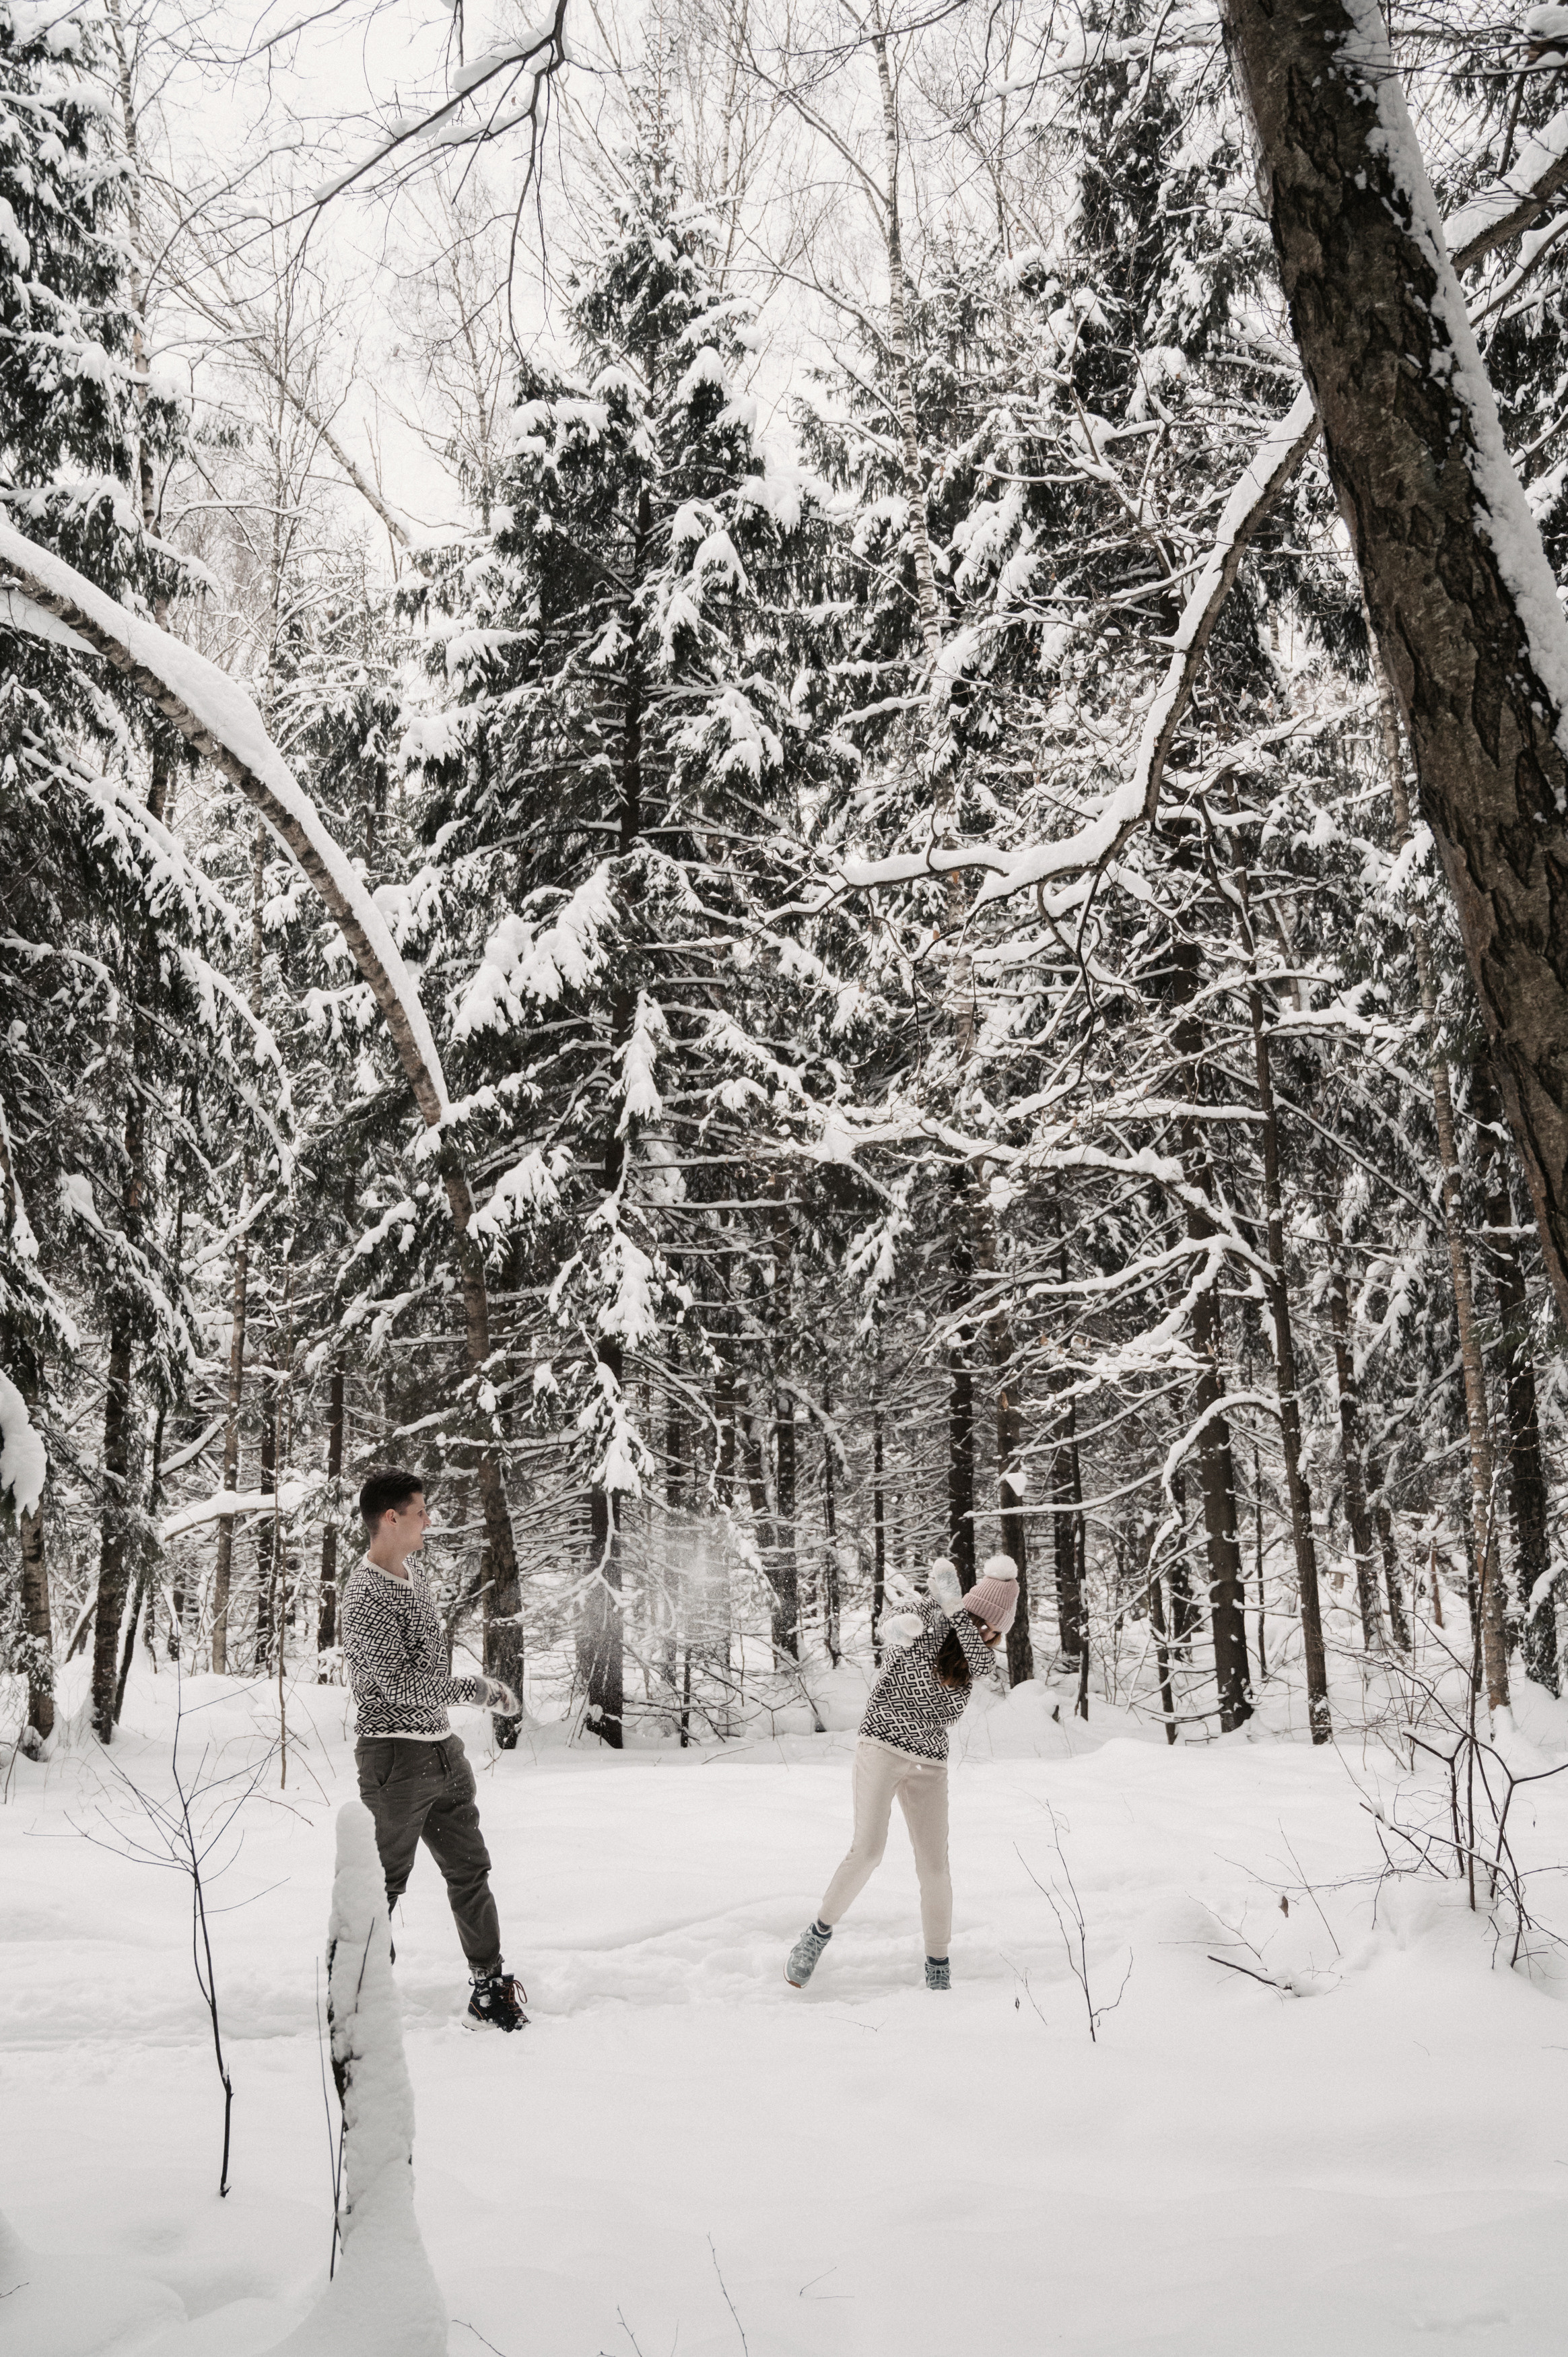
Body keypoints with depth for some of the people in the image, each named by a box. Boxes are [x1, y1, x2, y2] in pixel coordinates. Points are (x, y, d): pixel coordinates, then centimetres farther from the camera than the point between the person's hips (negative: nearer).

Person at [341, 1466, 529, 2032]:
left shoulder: (412, 1578, 13)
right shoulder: (366, 1593, -17)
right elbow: (397, 1685, -22)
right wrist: (475, 1688, -16)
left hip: (441, 1748, 9)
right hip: (395, 1755, -9)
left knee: (470, 1869, 12)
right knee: (385, 1883, 1)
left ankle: (491, 1987, 21)